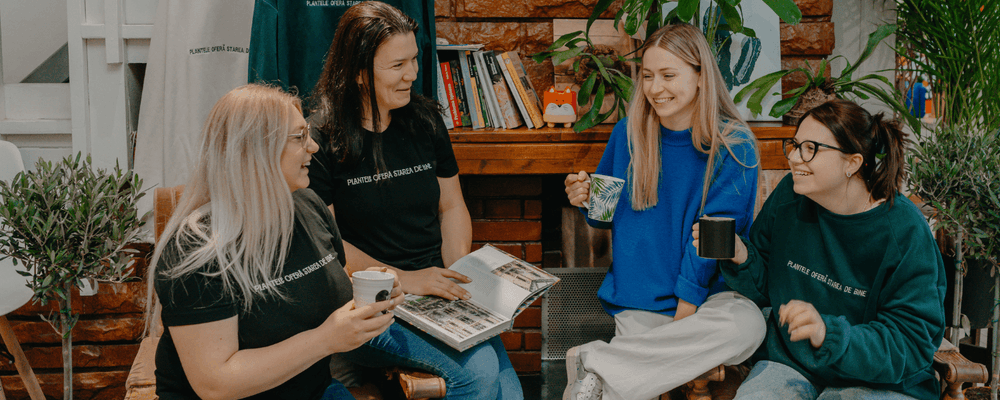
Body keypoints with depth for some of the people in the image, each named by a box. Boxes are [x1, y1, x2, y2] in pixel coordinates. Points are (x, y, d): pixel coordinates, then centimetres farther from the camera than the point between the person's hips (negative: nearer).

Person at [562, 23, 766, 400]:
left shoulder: (733, 146, -6)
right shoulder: (628, 133, 3)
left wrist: (685, 310, -15)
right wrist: (587, 200, -6)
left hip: (706, 295, 1)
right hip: (640, 301, 0)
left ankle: (594, 362, -27)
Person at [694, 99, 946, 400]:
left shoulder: (904, 232, -14)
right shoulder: (789, 196, -1)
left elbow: (912, 344, -18)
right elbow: (765, 288, 9)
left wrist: (829, 334, -33)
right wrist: (741, 259, -14)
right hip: (790, 361, 3)